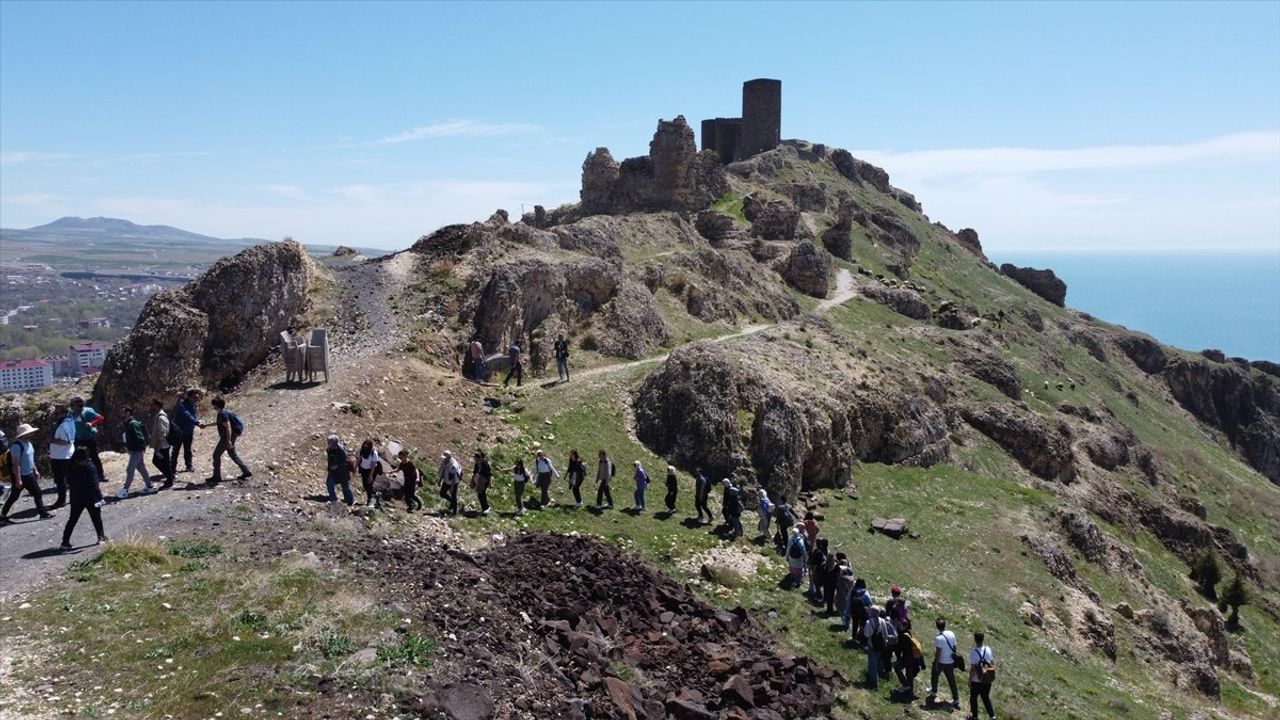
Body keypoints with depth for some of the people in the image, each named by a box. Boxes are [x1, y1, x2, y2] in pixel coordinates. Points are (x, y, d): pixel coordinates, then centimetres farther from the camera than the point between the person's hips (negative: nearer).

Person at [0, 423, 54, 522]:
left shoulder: (29, 443, 6)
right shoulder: (17, 445, -23)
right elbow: (16, 464, -24)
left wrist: (35, 470, 18)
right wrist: (18, 479, -25)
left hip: (29, 475, 9)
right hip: (20, 476, -9)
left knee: (38, 493, 9)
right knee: (14, 497, 5)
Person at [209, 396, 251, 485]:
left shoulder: (223, 414, -20)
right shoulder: (222, 412, 12)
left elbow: (228, 427, -25)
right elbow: (218, 422, 31)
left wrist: (228, 441, -27)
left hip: (228, 436, -10)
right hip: (230, 436, 10)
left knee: (216, 454, -2)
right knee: (232, 454, 18)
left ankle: (216, 477, 4)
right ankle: (246, 472, 20)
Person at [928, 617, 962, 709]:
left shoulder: (938, 638, -23)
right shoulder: (951, 634, -5)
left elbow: (938, 652, -21)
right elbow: (954, 647, 5)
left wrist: (936, 664, -12)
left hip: (941, 661, -5)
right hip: (950, 661, 5)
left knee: (934, 676, 21)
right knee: (951, 681, 12)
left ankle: (933, 693, 35)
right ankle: (956, 700, 13)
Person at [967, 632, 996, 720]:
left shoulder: (973, 652, -22)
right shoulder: (988, 650, -7)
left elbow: (972, 669, -19)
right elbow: (992, 664, 3)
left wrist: (969, 681, -8)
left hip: (976, 681, -4)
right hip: (987, 681, 4)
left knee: (973, 698, 16)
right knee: (986, 698, 22)